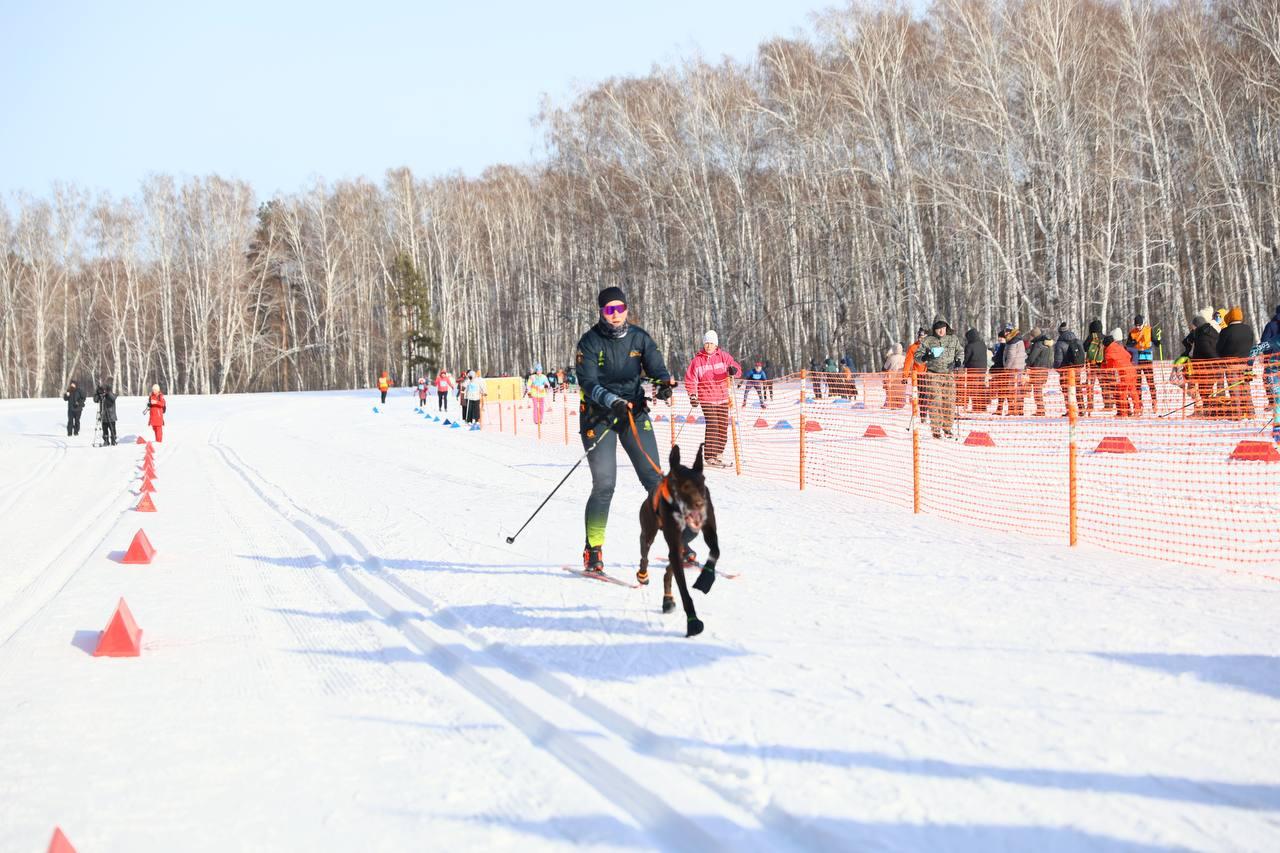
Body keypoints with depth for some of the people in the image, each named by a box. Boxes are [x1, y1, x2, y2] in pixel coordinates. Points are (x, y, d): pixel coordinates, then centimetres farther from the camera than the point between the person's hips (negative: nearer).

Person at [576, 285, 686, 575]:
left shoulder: (639, 338, 3)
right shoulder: (589, 342, -7)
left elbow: (656, 367, -4)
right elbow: (588, 383, -16)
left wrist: (664, 383, -28)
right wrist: (612, 401, -33)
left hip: (634, 412, 3)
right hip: (599, 416, -3)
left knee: (654, 477, -4)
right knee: (604, 485, -10)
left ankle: (678, 540, 4)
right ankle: (593, 552, 3)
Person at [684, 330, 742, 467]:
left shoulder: (723, 356, 4)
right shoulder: (698, 360, 0)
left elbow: (737, 368, -2)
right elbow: (690, 379, 2)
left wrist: (734, 370, -26)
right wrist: (692, 395, -9)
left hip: (723, 398, 4)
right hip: (707, 398, -4)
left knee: (723, 427, 6)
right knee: (712, 426, -16)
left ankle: (717, 454, 19)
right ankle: (709, 457, -15)